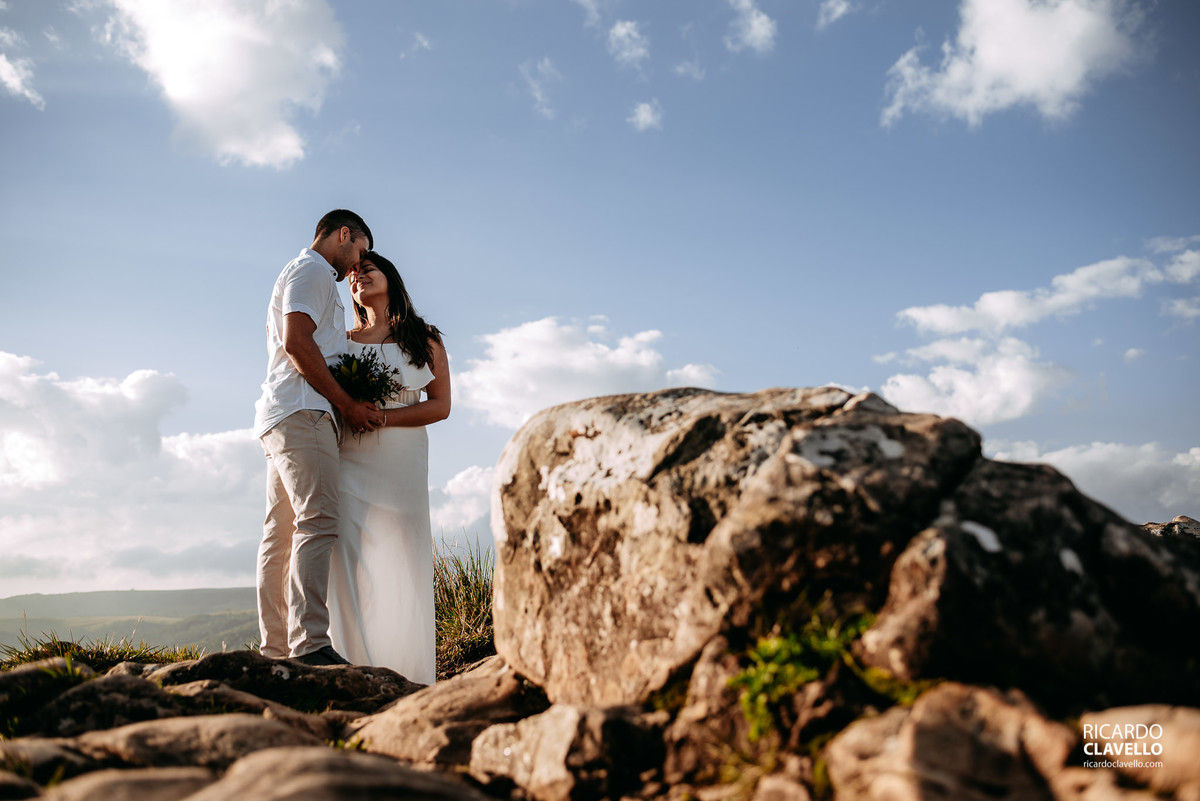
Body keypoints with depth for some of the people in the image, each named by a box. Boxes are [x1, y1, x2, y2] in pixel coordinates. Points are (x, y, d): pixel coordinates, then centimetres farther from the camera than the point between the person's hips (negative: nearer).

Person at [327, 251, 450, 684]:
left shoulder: (424, 339, 11)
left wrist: (382, 416, -11)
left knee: (401, 562, -6)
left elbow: (440, 405, 2)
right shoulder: (343, 343, 17)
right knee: (350, 562, -8)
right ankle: (355, 667, -5)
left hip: (400, 461, -2)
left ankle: (406, 673, -3)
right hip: (349, 461, 2)